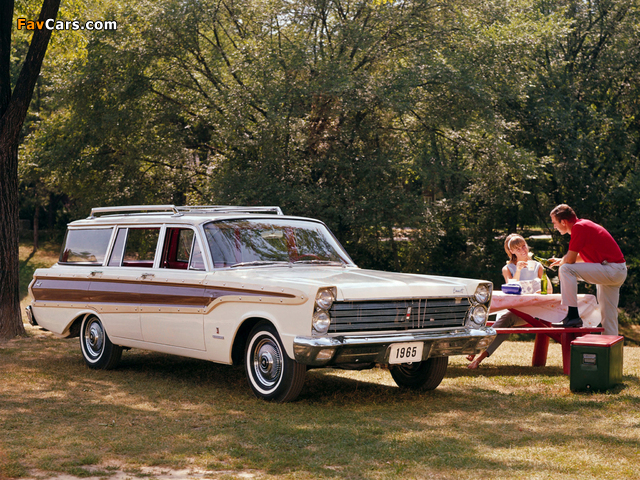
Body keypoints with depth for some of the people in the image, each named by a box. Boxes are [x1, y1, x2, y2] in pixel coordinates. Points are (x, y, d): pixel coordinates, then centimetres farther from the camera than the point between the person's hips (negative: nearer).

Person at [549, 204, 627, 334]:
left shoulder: (579, 227, -13)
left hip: (611, 269, -10)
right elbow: (585, 256, 29)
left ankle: (573, 315, -18)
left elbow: (570, 260, -16)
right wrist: (561, 261, 28)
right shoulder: (584, 225, 17)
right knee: (608, 315, 13)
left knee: (566, 269, -17)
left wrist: (561, 264, 6)